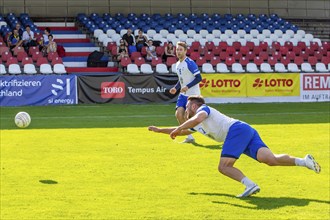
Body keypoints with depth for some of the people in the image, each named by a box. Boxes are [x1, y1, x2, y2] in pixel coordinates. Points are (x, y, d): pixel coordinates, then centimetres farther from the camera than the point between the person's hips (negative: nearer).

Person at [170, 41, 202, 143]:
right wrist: (176, 88, 8)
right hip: (183, 94, 8)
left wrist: (187, 87, -24)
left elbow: (199, 78, -18)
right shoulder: (177, 64, 11)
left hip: (193, 94, -8)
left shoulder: (190, 63, -15)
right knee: (178, 114, -5)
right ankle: (189, 137, 6)